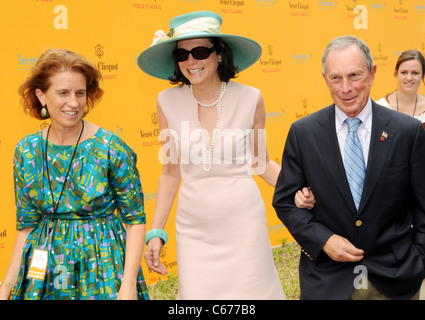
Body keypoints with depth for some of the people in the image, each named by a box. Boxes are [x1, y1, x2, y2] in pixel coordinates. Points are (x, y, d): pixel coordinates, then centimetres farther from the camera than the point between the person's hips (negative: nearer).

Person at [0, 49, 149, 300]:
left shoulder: (111, 148, -12)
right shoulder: (26, 152, -2)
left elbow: (136, 220, -10)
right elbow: (27, 226, 4)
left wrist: (128, 284, -16)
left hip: (103, 272, -3)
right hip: (44, 276, 3)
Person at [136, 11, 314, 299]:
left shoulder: (250, 99, -7)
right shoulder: (168, 102, -4)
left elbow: (261, 162, 6)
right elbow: (171, 172, 5)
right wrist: (156, 232, 5)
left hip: (243, 223, -1)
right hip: (194, 228, 1)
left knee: (252, 290, 6)